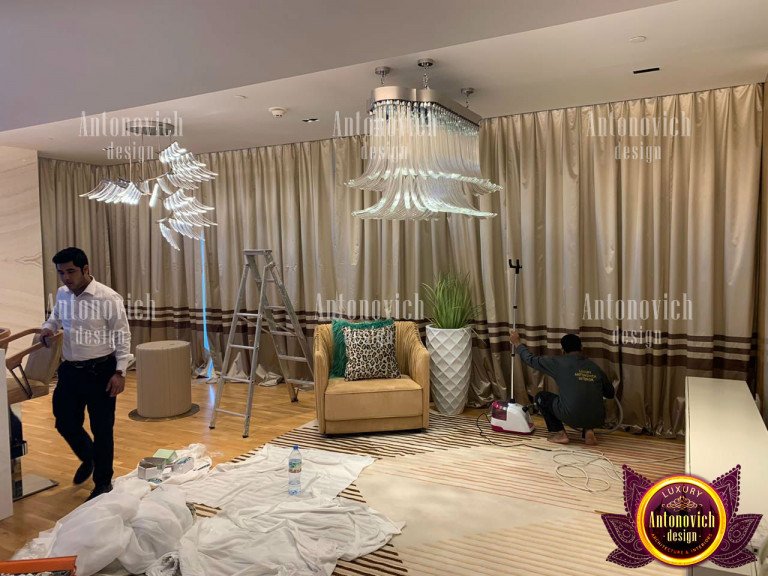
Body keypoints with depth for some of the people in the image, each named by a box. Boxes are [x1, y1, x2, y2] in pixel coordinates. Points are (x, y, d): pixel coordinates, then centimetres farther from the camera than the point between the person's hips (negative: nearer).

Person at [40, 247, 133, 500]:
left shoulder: (108, 298, -17)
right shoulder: (62, 294, 2)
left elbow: (123, 336, -13)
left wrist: (120, 371, -17)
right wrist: (49, 327, 0)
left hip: (100, 371, -6)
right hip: (70, 370, 6)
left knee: (102, 428, 5)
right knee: (65, 423, 15)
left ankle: (103, 482, 25)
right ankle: (88, 458, 45)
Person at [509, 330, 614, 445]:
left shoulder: (559, 362, 2)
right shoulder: (595, 367, 13)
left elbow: (531, 359, 12)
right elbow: (611, 393, 24)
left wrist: (517, 342, 27)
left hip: (571, 417, -4)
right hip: (597, 420, 4)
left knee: (540, 397, 21)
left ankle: (561, 433, 12)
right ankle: (589, 431, 14)